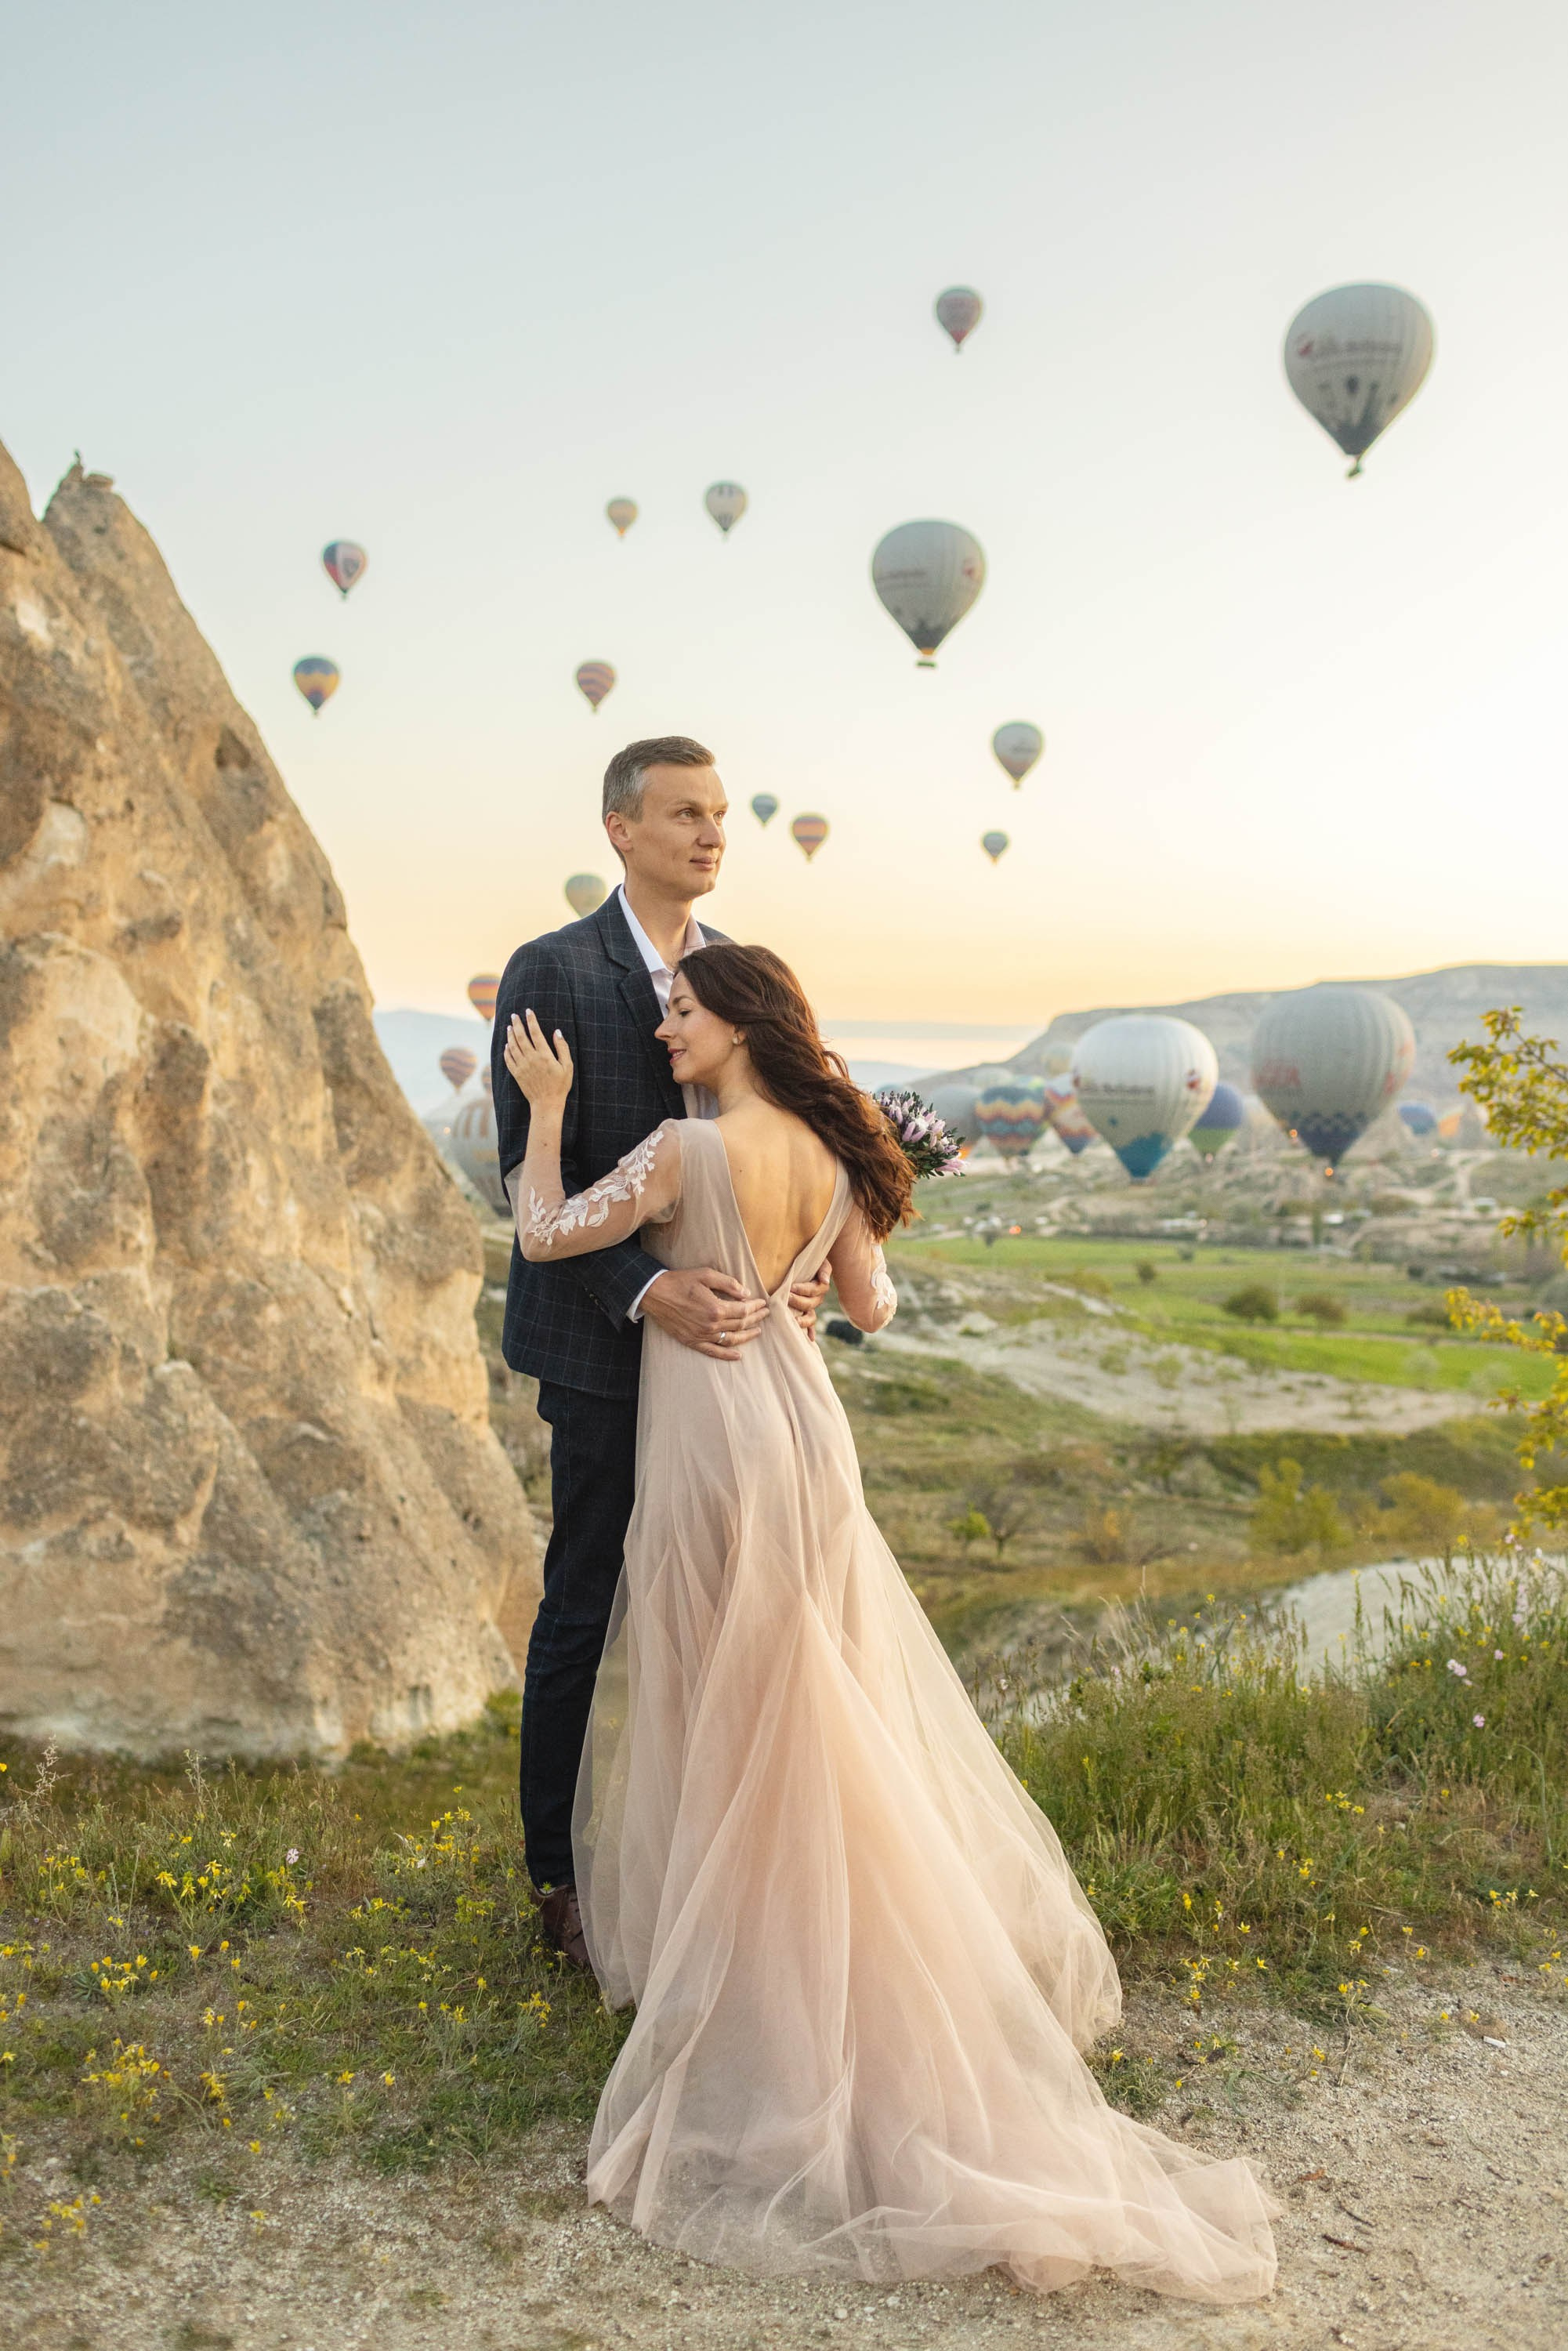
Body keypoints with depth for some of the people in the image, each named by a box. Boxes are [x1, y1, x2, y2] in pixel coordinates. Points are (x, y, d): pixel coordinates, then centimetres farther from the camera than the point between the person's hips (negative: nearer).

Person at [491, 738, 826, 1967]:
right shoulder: (552, 972, -9)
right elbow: (532, 1172, -14)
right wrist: (648, 1289, -26)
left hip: (723, 1325, 5)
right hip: (608, 1339, -5)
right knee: (589, 1603, 5)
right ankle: (565, 1873, 22)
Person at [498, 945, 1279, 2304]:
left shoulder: (687, 1148, -17)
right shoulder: (827, 1156, 2)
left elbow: (546, 1236, -11)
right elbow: (872, 1308, 9)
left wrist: (547, 1106, -2)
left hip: (717, 1440, -6)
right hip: (802, 1422, 6)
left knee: (734, 1704, 6)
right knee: (825, 1697, 18)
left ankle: (750, 1973, 19)